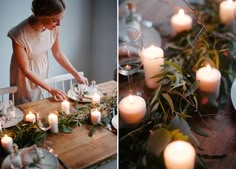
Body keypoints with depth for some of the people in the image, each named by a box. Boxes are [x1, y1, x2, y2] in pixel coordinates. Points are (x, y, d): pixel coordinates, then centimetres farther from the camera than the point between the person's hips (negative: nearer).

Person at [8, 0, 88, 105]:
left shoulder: (54, 27, -20)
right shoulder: (20, 35, -33)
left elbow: (58, 53, -2)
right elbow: (26, 70, -22)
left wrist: (77, 75, -4)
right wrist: (50, 89, -22)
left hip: (42, 74, 4)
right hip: (25, 78, -4)